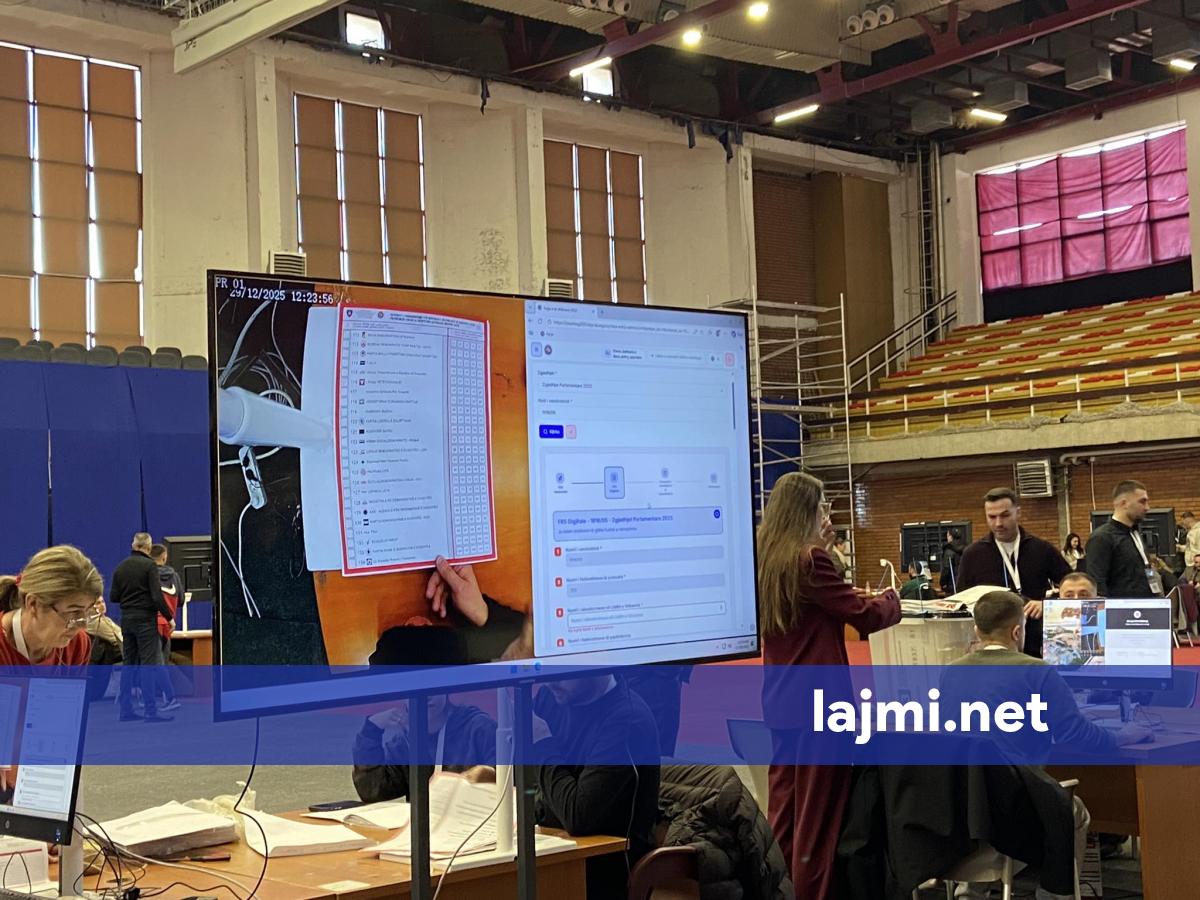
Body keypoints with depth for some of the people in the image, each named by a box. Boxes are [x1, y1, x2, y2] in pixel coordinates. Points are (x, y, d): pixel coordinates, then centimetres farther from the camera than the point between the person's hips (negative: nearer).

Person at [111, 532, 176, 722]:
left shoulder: (121, 567, 7)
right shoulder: (149, 565, -11)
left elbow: (113, 596, 10)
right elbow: (157, 597, -16)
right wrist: (169, 617, -7)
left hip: (127, 619, 6)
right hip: (146, 619, -6)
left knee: (129, 664, 11)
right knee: (148, 664, -5)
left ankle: (126, 709, 12)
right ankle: (151, 710, -8)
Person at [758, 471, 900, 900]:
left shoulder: (765, 559, 8)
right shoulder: (809, 559, -17)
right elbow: (866, 616, -12)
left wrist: (851, 596, 18)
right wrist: (890, 598, 8)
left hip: (780, 702, 8)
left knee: (783, 810, 13)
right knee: (818, 813, 1)